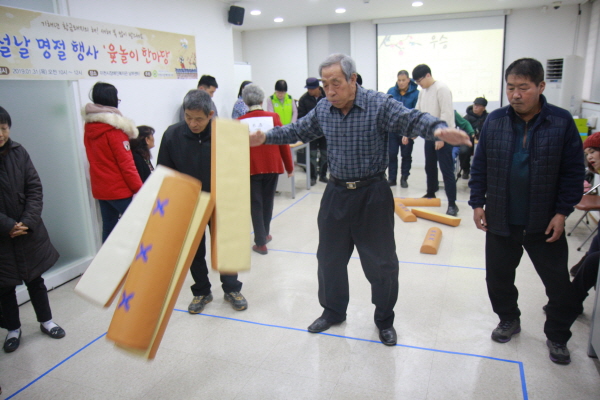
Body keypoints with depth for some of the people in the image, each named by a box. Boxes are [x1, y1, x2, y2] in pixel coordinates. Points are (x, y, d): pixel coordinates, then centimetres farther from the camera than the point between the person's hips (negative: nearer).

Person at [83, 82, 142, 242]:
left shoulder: (88, 127, 5)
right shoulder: (114, 129, -16)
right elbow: (126, 163, -17)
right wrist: (139, 188, -11)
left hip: (99, 189, 7)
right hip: (119, 189, -7)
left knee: (108, 228, 13)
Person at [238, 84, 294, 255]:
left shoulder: (240, 122, -6)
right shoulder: (274, 117, -3)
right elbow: (284, 144, -1)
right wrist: (289, 167, 9)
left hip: (251, 168, -2)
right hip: (272, 166, 2)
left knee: (256, 204, 7)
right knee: (267, 201, 18)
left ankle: (261, 242, 6)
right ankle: (264, 234, 33)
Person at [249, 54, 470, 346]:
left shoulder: (380, 104, -14)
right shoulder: (322, 109, 1)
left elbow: (412, 120, -25)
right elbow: (298, 130, 13)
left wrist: (438, 129, -46)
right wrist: (266, 138, 4)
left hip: (372, 193, -4)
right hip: (336, 191, 5)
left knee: (381, 262, 6)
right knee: (329, 257, 16)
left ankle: (385, 320, 30)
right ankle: (333, 311, 38)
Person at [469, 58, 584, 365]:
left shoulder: (562, 122, -7)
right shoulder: (494, 121, -2)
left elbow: (574, 172, -4)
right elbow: (480, 166, 3)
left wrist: (562, 212, -8)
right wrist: (477, 203, -1)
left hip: (545, 223, -1)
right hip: (500, 220, 2)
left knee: (559, 282, 9)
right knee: (498, 276, 15)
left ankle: (557, 337, 32)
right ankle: (509, 320, 40)